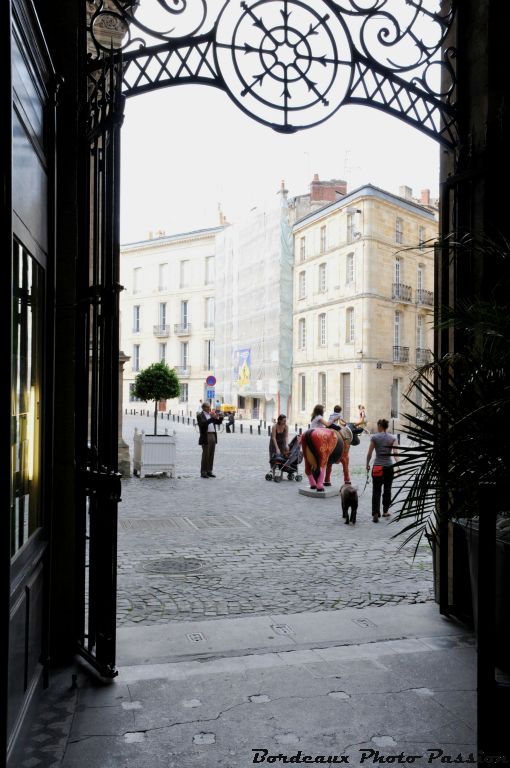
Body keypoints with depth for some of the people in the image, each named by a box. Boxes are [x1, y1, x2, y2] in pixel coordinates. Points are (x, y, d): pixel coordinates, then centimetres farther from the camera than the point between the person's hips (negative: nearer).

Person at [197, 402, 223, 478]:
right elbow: (203, 423, -21)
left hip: (213, 436, 7)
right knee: (205, 455, -6)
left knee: (211, 455, 7)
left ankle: (209, 471, 12)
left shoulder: (211, 415, 17)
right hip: (206, 437, -7)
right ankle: (203, 472, -1)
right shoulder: (200, 415, -5)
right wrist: (212, 418, -29)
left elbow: (218, 422, 18)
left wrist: (220, 417, -3)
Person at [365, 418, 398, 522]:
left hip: (377, 467, -2)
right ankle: (385, 511, 28)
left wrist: (367, 464, 8)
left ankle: (375, 514, -14)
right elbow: (395, 453, -11)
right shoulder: (392, 438, 1)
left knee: (376, 491, -2)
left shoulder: (374, 437, -4)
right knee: (387, 490, 17)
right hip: (389, 466, 2)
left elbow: (369, 453, -4)